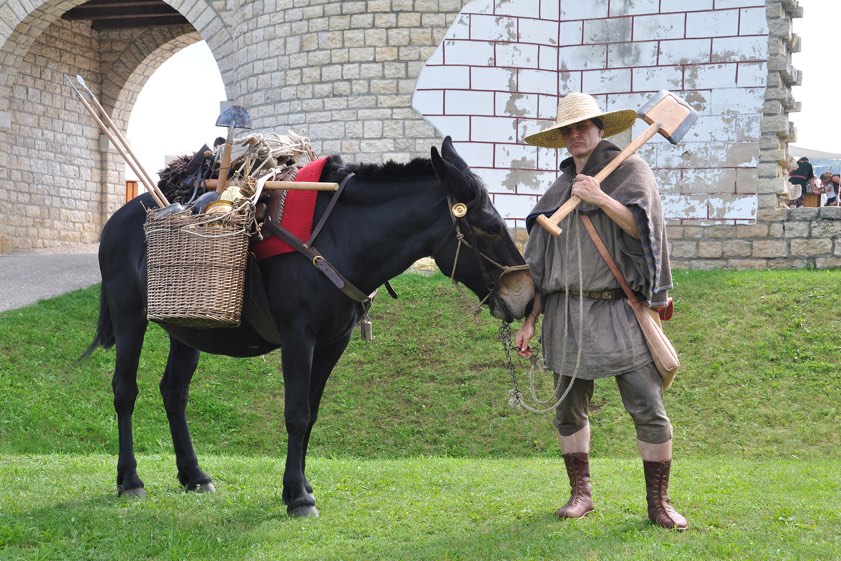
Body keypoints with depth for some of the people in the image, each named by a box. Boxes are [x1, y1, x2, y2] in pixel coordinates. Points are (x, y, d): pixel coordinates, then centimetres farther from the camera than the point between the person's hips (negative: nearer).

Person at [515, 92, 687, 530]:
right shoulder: (558, 190, 15)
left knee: (648, 408, -7)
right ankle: (580, 493, 20)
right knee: (568, 409, 7)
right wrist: (530, 320, 12)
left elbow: (643, 227, -12)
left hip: (617, 309, -4)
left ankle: (659, 501, 2)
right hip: (566, 312, 4)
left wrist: (601, 199, -22)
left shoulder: (629, 170, 3)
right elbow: (539, 264, 16)